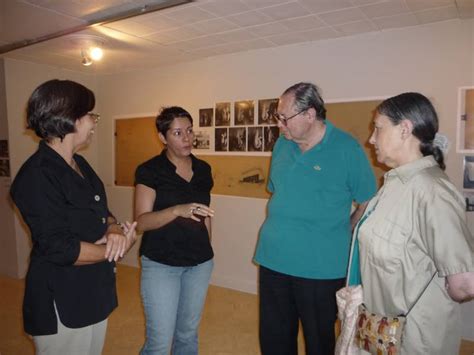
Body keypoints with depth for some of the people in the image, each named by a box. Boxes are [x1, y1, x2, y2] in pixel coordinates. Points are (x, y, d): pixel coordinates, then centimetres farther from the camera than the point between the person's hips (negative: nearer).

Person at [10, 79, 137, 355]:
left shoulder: (80, 164, 6)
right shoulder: (37, 176, -22)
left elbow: (101, 211, 11)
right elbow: (61, 249, -25)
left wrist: (114, 229, -12)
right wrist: (118, 250, -14)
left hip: (95, 293, 8)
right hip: (62, 306, -8)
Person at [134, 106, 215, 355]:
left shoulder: (203, 169, 4)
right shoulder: (149, 171, -10)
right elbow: (142, 221, -17)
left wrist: (205, 248, 14)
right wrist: (178, 210, -32)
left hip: (199, 263, 5)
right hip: (160, 263, -4)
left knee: (188, 334, 17)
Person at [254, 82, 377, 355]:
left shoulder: (346, 148, -11)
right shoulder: (282, 144, 5)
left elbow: (368, 203, -5)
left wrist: (342, 231, -4)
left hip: (321, 268, -4)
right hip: (273, 259, 5)